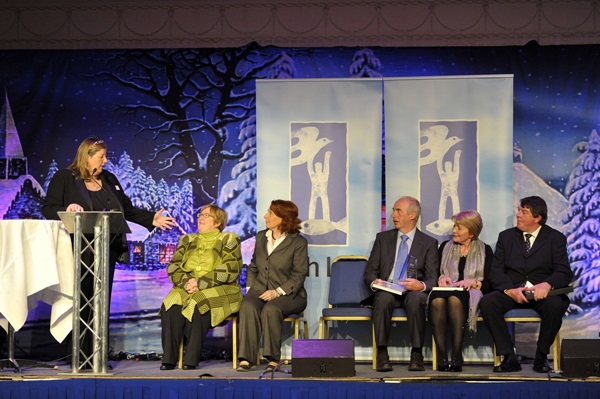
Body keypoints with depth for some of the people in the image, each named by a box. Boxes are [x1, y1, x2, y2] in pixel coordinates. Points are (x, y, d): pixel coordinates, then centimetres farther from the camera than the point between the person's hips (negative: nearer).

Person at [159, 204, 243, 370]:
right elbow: (173, 267, 11)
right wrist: (186, 282, -11)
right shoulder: (187, 240, 22)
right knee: (170, 306, -27)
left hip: (219, 291, -4)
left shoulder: (229, 240, 6)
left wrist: (200, 283, -15)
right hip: (186, 290, 4)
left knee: (197, 306, -35)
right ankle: (168, 359, -27)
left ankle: (191, 360, -30)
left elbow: (229, 270, -8)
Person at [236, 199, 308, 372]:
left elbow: (299, 275, -6)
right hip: (260, 291, 4)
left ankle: (273, 358, -30)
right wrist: (250, 288, 5)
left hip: (288, 294, -4)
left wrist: (278, 292, -19)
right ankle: (246, 358, -36)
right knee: (248, 306, -30)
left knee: (271, 309, -36)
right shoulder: (260, 237, 18)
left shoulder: (298, 242, 0)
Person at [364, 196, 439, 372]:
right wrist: (374, 282, -13)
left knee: (415, 298, -37)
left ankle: (417, 354, -30)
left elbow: (432, 279, 2)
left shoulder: (429, 243, 10)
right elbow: (369, 271, 12)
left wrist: (421, 285, -23)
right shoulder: (383, 238, 16)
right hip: (386, 290, 1)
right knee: (383, 298, -36)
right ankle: (382, 354, -32)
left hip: (414, 292, -1)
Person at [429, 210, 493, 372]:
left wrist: (474, 282, -13)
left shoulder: (485, 251, 12)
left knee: (454, 299, -40)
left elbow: (490, 284, 4)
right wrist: (441, 277, -4)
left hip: (471, 295, -2)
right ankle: (441, 357, -40)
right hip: (445, 290, 2)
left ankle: (457, 357, -42)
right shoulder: (445, 247, 21)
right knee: (437, 300, -37)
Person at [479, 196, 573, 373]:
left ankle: (541, 356, -16)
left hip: (541, 292, -2)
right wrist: (510, 290, -17)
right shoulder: (506, 237, 13)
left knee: (555, 304, -36)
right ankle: (509, 357, -24)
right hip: (511, 292, 2)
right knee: (487, 302, -29)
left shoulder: (555, 238, 7)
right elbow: (496, 271, 4)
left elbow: (564, 272, -4)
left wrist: (547, 285, -27)